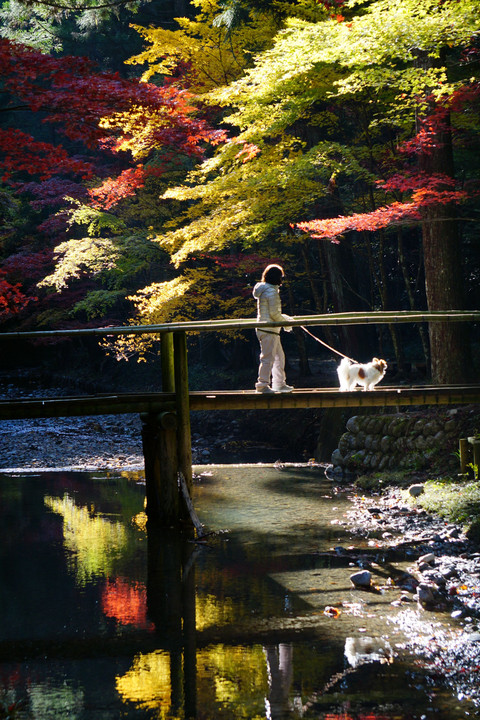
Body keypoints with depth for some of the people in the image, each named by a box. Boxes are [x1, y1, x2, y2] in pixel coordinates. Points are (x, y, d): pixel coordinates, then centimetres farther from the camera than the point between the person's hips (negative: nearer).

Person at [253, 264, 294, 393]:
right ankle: (262, 385, -3)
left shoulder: (264, 289, 16)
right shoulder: (272, 292, -16)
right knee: (268, 357, -6)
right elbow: (274, 314, -18)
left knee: (279, 356, 16)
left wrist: (284, 318, 21)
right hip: (269, 330, -11)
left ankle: (279, 384, 21)